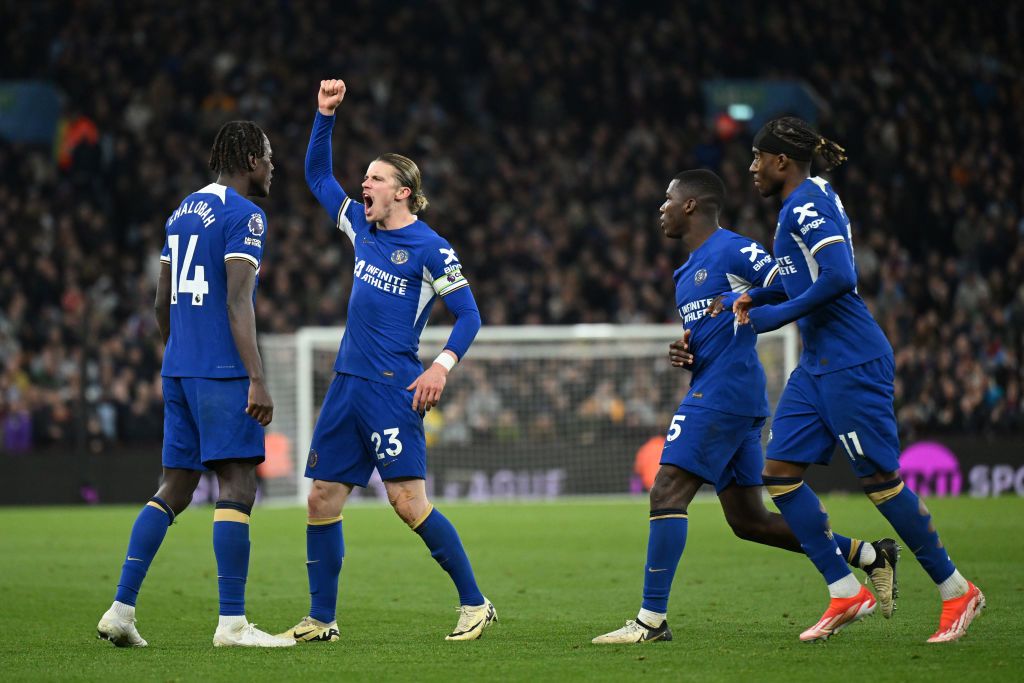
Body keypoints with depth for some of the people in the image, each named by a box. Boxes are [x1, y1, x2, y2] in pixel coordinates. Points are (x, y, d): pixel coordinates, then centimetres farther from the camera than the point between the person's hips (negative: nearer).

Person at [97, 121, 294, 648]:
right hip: (223, 371, -8)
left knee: (174, 490, 11)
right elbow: (238, 302, -17)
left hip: (178, 369, 8)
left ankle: (121, 609, 5)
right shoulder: (244, 215, -8)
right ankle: (232, 622, -12)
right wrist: (257, 380, -20)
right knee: (237, 486, -8)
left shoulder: (182, 213, 18)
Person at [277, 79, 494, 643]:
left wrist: (442, 366, -18)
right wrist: (325, 114, 11)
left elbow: (468, 314, -5)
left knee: (407, 500, -14)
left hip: (393, 387, -7)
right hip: (347, 384, 7)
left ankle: (474, 604, -5)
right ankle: (321, 620, 12)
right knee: (322, 498, 4)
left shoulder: (430, 248, -7)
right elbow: (317, 174, 22)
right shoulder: (361, 226, 12)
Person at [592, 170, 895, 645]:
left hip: (723, 393, -10)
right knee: (748, 520, 10)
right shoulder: (687, 272, 22)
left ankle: (652, 619, -12)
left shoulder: (731, 250, -7)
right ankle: (869, 555, 16)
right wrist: (683, 353, 9)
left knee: (666, 494, -12)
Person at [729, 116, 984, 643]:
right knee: (779, 472, 4)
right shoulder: (805, 202, 16)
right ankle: (845, 593, 5)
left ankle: (956, 591, 7)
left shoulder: (806, 205, -14)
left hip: (850, 362, -10)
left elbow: (839, 279, -25)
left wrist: (775, 315, -16)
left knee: (879, 478, -5)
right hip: (818, 364, 10)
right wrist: (758, 298, 13)